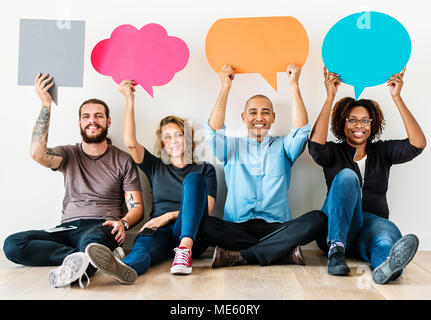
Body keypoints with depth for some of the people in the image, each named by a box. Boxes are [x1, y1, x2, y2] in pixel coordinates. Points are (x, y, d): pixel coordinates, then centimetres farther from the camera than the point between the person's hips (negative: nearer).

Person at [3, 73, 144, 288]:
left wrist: (123, 223, -18)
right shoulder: (69, 155, 15)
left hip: (102, 228, -6)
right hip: (68, 228, 6)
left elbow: (136, 207, 6)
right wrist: (46, 104, -4)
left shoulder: (123, 161, 10)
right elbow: (37, 153, -9)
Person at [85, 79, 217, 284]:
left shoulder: (204, 170, 17)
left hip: (191, 231, -1)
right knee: (145, 241, -36)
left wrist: (169, 215, -9)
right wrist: (129, 100, 4)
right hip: (159, 230, 1)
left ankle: (185, 249, -44)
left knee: (193, 179, -25)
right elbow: (130, 143, 7)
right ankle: (126, 267, -72)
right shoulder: (156, 167, 23)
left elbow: (207, 209, 4)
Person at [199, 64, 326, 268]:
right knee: (203, 223, -32)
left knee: (317, 219, -29)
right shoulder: (232, 147, 17)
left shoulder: (282, 146, 18)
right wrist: (225, 87, 0)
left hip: (277, 227, 1)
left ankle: (239, 256, -26)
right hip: (237, 227, 0)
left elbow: (302, 130, -2)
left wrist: (294, 85, -1)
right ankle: (284, 251, -25)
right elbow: (213, 131, -2)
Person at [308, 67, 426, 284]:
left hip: (373, 222, 2)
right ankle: (336, 250, -45)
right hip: (335, 227, -1)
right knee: (347, 176, -29)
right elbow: (315, 144, -11)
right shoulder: (334, 152, 14)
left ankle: (387, 263, -72)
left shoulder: (382, 151, 19)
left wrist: (397, 98, -4)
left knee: (388, 232, -36)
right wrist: (330, 97, -11)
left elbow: (418, 144, 1)